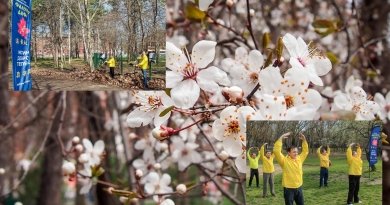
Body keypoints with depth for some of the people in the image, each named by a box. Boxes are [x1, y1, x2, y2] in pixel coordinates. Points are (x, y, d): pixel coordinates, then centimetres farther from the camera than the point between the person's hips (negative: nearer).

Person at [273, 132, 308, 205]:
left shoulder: (299, 159, 5)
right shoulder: (284, 160, -11)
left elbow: (305, 151, 18)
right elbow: (276, 151, -23)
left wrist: (304, 140, 4)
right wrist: (281, 137, -25)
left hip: (299, 188, 6)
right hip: (289, 189, -6)